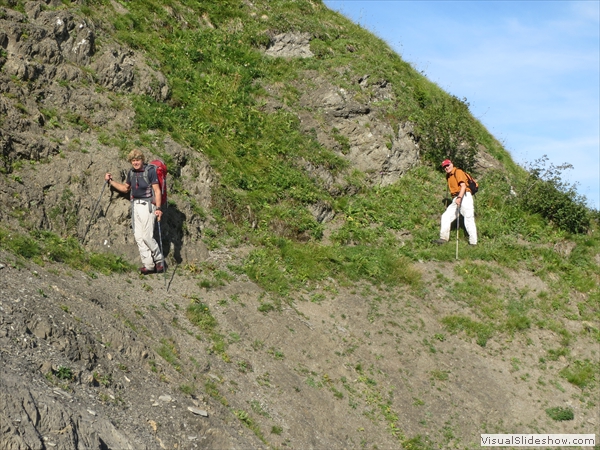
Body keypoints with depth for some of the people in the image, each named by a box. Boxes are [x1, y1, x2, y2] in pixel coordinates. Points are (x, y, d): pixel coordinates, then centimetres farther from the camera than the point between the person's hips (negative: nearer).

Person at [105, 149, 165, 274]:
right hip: (135, 205, 7)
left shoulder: (150, 171, -8)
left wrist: (158, 208, -23)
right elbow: (125, 188, 26)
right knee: (139, 237, 2)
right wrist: (110, 181, 19)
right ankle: (148, 265, 7)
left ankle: (159, 261, 8)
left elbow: (157, 190, -12)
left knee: (147, 236, -11)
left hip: (147, 205, -7)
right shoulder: (131, 172, 11)